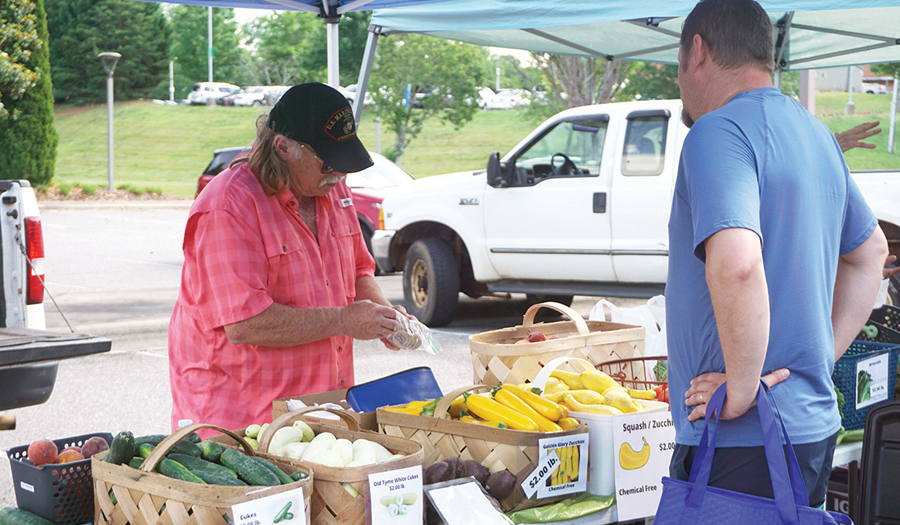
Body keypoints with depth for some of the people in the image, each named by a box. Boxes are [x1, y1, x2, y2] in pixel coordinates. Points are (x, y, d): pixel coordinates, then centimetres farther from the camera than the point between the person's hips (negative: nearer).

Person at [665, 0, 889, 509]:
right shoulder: (814, 132, 14)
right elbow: (870, 253, 26)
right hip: (814, 425, 9)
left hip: (741, 444, -9)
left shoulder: (718, 131, -15)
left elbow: (736, 264, -31)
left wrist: (740, 391, -21)